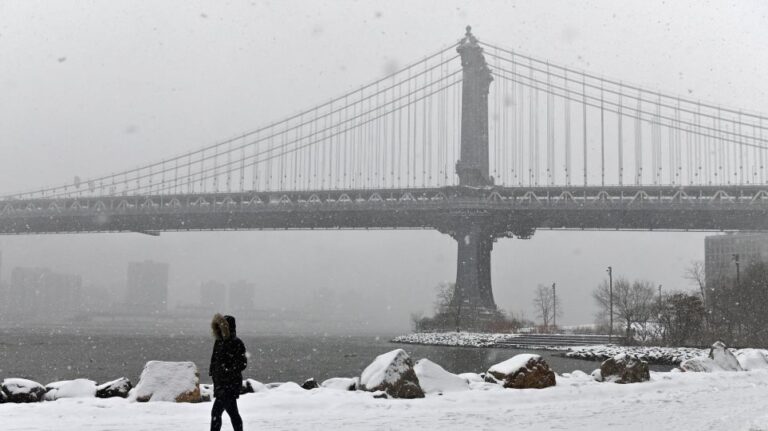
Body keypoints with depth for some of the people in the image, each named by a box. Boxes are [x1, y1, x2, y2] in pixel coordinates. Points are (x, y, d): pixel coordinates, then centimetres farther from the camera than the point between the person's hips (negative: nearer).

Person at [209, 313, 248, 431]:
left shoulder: (236, 343, -12)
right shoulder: (219, 342, 11)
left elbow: (242, 363, -15)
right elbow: (214, 360, 21)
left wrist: (228, 372, -23)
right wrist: (212, 371, 6)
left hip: (231, 384, -8)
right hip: (220, 384, 8)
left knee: (216, 411, -14)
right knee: (232, 412, 14)